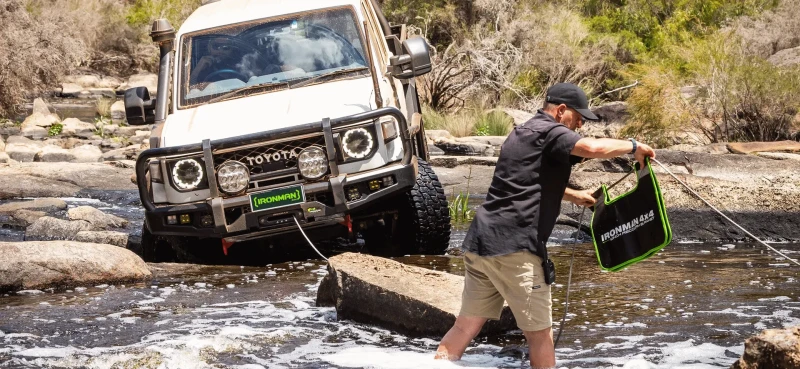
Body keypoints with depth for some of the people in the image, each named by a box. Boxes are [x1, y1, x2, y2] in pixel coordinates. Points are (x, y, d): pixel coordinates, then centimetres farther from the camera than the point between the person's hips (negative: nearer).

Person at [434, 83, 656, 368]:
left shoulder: (523, 133, 23)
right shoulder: (548, 132, -7)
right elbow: (594, 148, -26)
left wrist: (572, 195, 42)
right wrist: (633, 146, -10)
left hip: (480, 242, 9)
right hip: (513, 248, -9)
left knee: (466, 326, 11)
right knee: (539, 334, 1)